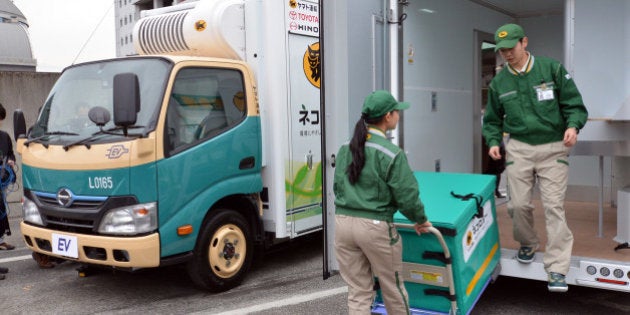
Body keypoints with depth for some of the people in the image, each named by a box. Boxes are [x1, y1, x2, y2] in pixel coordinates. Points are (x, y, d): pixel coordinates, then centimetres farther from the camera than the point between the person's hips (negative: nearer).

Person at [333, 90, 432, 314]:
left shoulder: (345, 148, 5)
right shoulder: (391, 154, -13)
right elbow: (407, 195, -10)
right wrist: (420, 220, 8)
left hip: (343, 222, 5)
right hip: (375, 227, -5)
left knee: (358, 291, 14)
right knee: (392, 287, 17)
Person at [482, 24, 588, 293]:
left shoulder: (552, 69, -2)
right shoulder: (499, 83, 6)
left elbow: (574, 104, 0)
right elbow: (492, 120, 16)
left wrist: (573, 125, -19)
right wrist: (493, 142, -1)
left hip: (553, 148, -2)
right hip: (519, 148, 3)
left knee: (554, 206, -8)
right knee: (518, 204, 0)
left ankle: (557, 270, -3)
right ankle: (528, 244, 32)